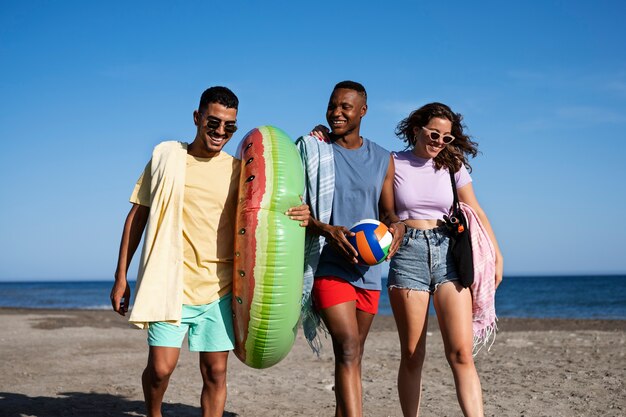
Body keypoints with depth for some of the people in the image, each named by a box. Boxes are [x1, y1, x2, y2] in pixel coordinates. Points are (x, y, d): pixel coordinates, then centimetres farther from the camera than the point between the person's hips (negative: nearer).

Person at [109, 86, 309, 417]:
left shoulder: (238, 170, 6)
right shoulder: (166, 156, 3)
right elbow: (137, 216, 7)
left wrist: (298, 217, -11)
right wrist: (121, 276, 4)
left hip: (218, 288, 2)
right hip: (170, 285, -1)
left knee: (215, 372, 4)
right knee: (160, 367, -9)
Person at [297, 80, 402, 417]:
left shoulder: (382, 159, 12)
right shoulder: (312, 149, 1)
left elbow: (387, 210, 16)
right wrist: (327, 230, -21)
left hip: (368, 267, 5)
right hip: (328, 263, -4)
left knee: (353, 354, 12)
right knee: (348, 350, -18)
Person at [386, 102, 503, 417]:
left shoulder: (453, 167, 11)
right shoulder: (393, 165, 5)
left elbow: (476, 213, 13)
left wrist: (496, 254, 5)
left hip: (448, 252, 1)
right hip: (407, 253, -1)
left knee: (461, 353, -10)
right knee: (412, 355, 1)